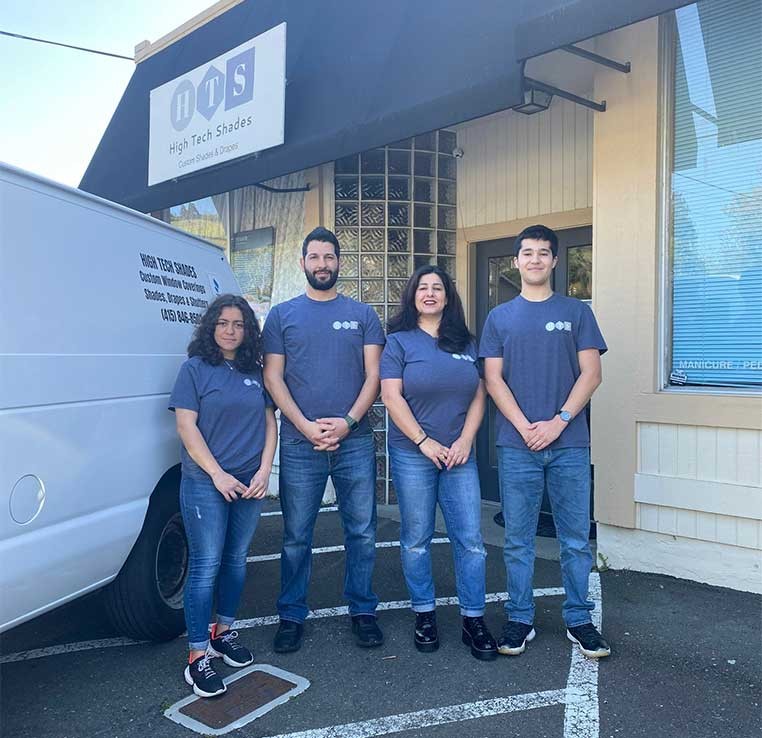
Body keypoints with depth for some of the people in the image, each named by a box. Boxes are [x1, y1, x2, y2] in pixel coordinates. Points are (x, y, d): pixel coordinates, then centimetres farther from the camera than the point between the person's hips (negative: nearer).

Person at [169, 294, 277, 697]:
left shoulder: (255, 372, 10)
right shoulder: (195, 369, -1)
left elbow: (269, 422, 9)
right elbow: (187, 425, -7)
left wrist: (264, 470, -3)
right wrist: (218, 474, -13)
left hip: (250, 482, 5)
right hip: (206, 483, -4)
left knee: (236, 559, 13)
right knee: (206, 565, -4)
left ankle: (223, 632, 31)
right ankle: (198, 656, 5)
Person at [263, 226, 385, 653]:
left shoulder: (362, 314, 9)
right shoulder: (282, 315, 9)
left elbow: (373, 375, 3)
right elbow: (273, 378, 3)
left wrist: (347, 422, -11)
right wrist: (306, 426, -10)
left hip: (355, 440, 1)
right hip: (299, 443, 0)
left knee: (362, 533, 7)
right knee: (296, 537, 7)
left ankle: (363, 611, 23)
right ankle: (292, 616, 22)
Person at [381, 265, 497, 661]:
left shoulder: (465, 343, 12)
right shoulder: (399, 341, 1)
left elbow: (478, 395, 8)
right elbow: (392, 396, -8)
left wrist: (465, 440, -5)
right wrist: (424, 442, -13)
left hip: (459, 454, 3)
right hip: (412, 454, -3)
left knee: (470, 539, 2)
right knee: (416, 539, 7)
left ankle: (473, 620, 15)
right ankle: (424, 615, 22)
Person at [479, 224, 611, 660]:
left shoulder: (576, 312, 8)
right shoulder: (500, 317, 9)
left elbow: (591, 373, 1)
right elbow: (493, 379, 2)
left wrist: (558, 421, -11)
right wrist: (526, 427, -10)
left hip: (570, 445, 0)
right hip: (517, 445, 0)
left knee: (576, 539, 7)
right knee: (518, 540, 7)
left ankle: (579, 621, 22)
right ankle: (520, 620, 20)